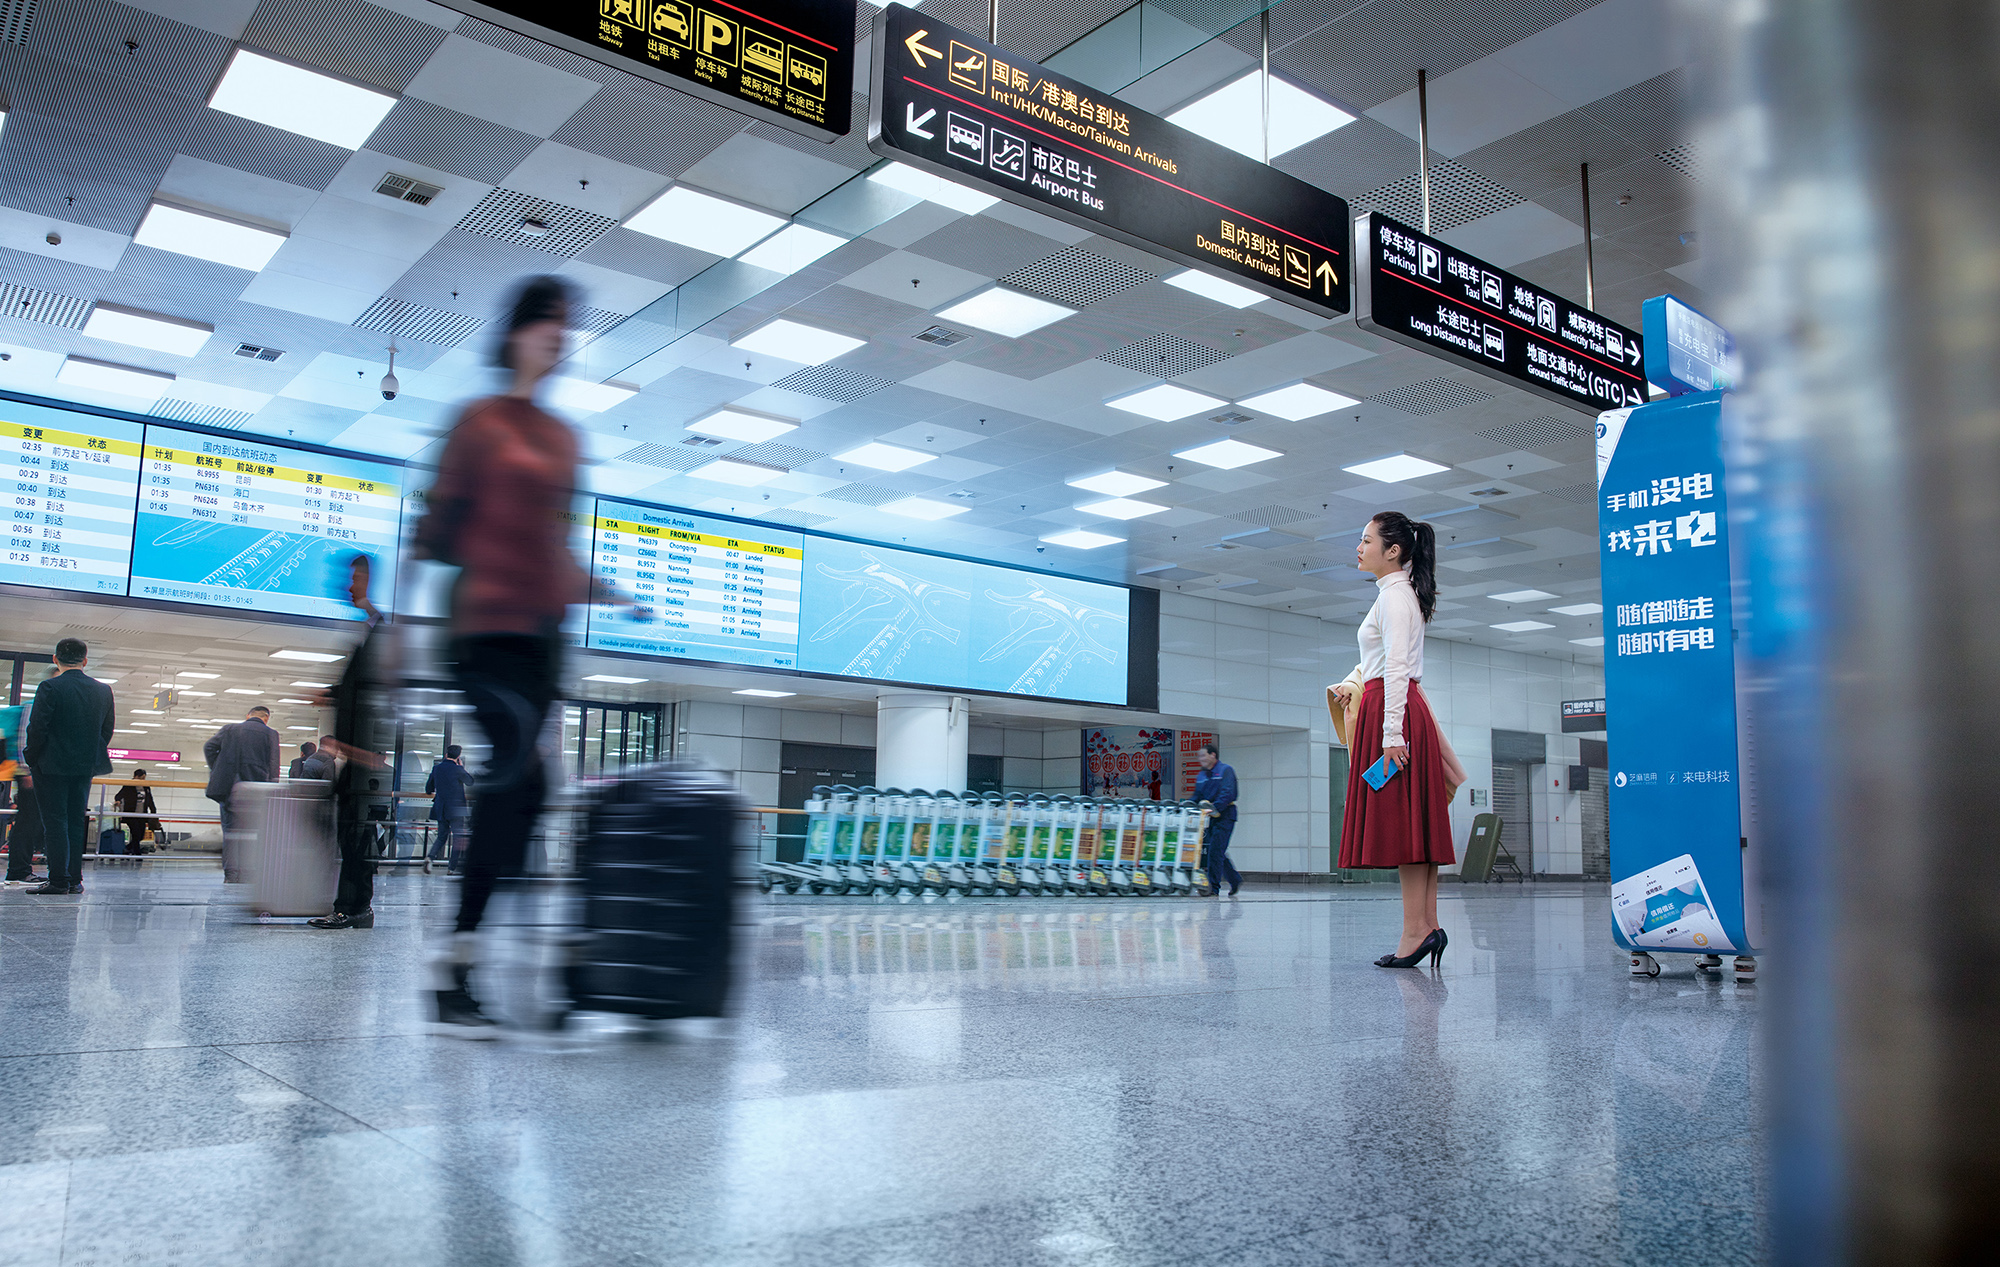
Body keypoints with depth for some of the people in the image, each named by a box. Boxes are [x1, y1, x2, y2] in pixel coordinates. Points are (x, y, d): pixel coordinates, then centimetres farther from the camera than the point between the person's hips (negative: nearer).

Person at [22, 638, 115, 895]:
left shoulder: (50, 687, -11)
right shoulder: (103, 690, 4)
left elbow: (37, 728, -13)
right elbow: (108, 729, 8)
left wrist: (31, 758, 1)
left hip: (52, 766, -5)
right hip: (85, 767, 5)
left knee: (55, 822, 0)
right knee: (76, 821, 11)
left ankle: (59, 880, -2)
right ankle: (75, 879, 11)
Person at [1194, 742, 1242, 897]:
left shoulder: (1225, 771, -7)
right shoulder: (1201, 776, 16)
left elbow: (1227, 794, -19)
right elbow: (1197, 797, 16)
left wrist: (1215, 808, -30)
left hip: (1224, 815, -7)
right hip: (1209, 817, 7)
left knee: (1215, 851, -11)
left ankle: (1214, 887, -7)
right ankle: (1235, 879, 25)